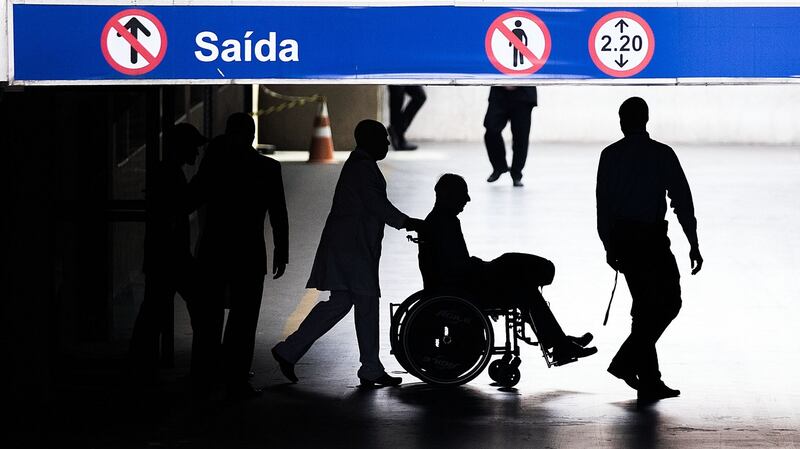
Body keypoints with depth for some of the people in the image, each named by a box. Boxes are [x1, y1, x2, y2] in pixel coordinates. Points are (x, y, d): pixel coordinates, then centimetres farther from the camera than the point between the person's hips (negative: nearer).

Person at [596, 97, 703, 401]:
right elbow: (682, 201, -6)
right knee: (669, 302, 4)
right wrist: (693, 244, -1)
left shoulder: (610, 156, 3)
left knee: (645, 305, 13)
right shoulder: (662, 154, -6)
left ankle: (650, 381, 12)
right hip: (651, 237, -5)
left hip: (620, 237, 5)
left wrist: (609, 245, 11)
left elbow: (603, 202, 3)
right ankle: (627, 362, -8)